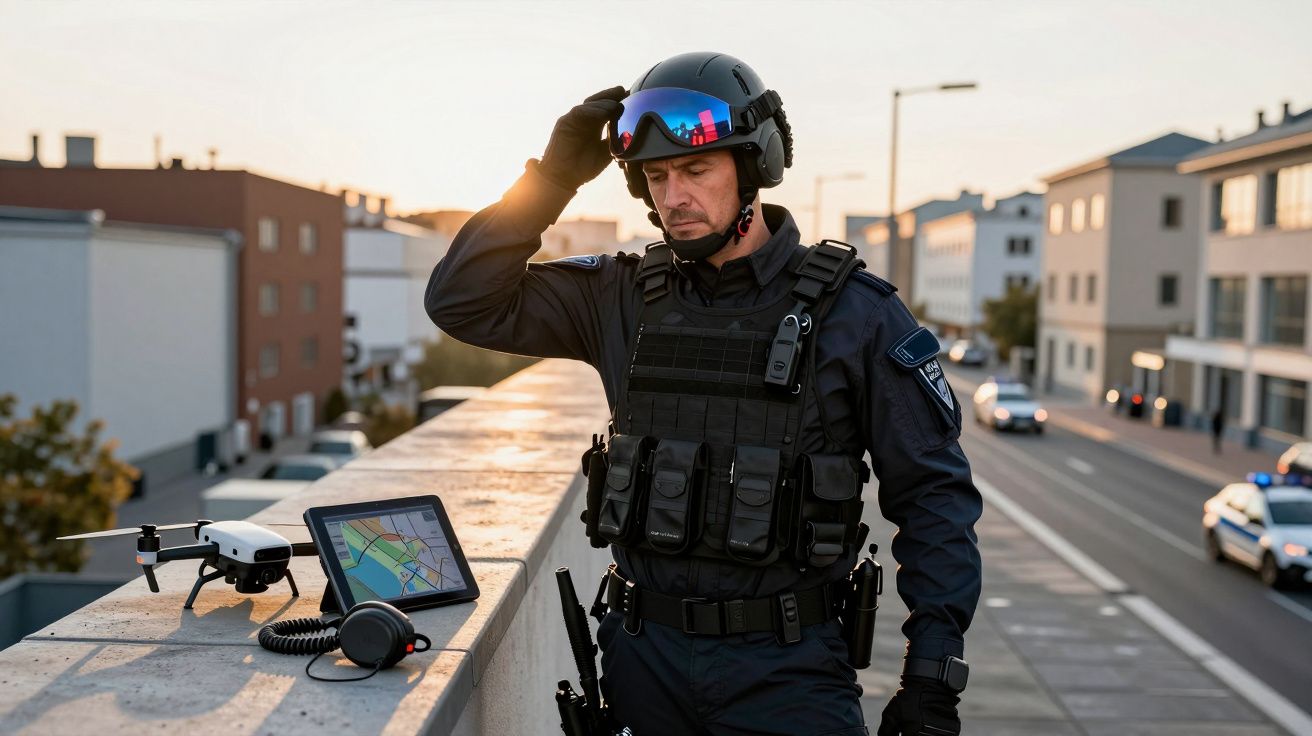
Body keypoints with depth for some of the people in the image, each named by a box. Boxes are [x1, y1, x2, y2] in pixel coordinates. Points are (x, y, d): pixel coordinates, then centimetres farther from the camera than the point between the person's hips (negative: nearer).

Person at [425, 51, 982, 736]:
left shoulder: (853, 312, -7)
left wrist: (932, 680, -10)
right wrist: (551, 178, -7)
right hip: (643, 656, 4)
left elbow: (934, 497, -5)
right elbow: (461, 301, 3)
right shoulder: (623, 296, 2)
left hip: (783, 670, -3)